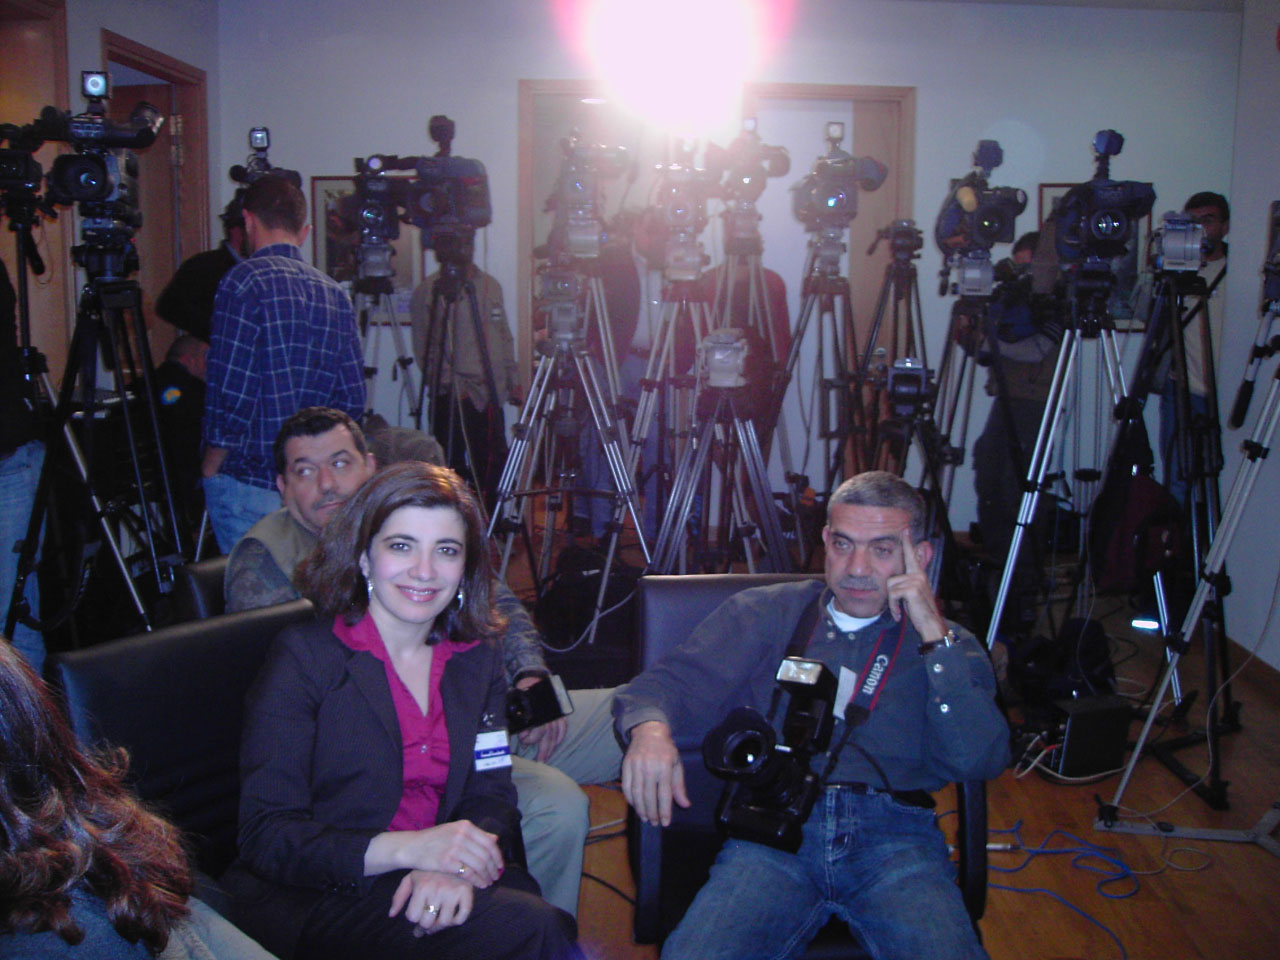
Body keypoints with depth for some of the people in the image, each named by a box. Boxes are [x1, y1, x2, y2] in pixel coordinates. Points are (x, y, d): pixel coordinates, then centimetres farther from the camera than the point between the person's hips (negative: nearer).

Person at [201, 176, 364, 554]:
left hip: (249, 484, -5)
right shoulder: (335, 294, 6)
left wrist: (211, 469, -2)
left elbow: (232, 394, -15)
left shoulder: (246, 281, -10)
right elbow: (352, 399, 5)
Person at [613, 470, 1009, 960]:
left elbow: (980, 761, 1)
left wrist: (935, 636, -4)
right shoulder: (764, 613, 17)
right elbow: (675, 680, 7)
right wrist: (650, 726, -17)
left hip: (894, 833, 1)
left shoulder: (947, 645, 16)